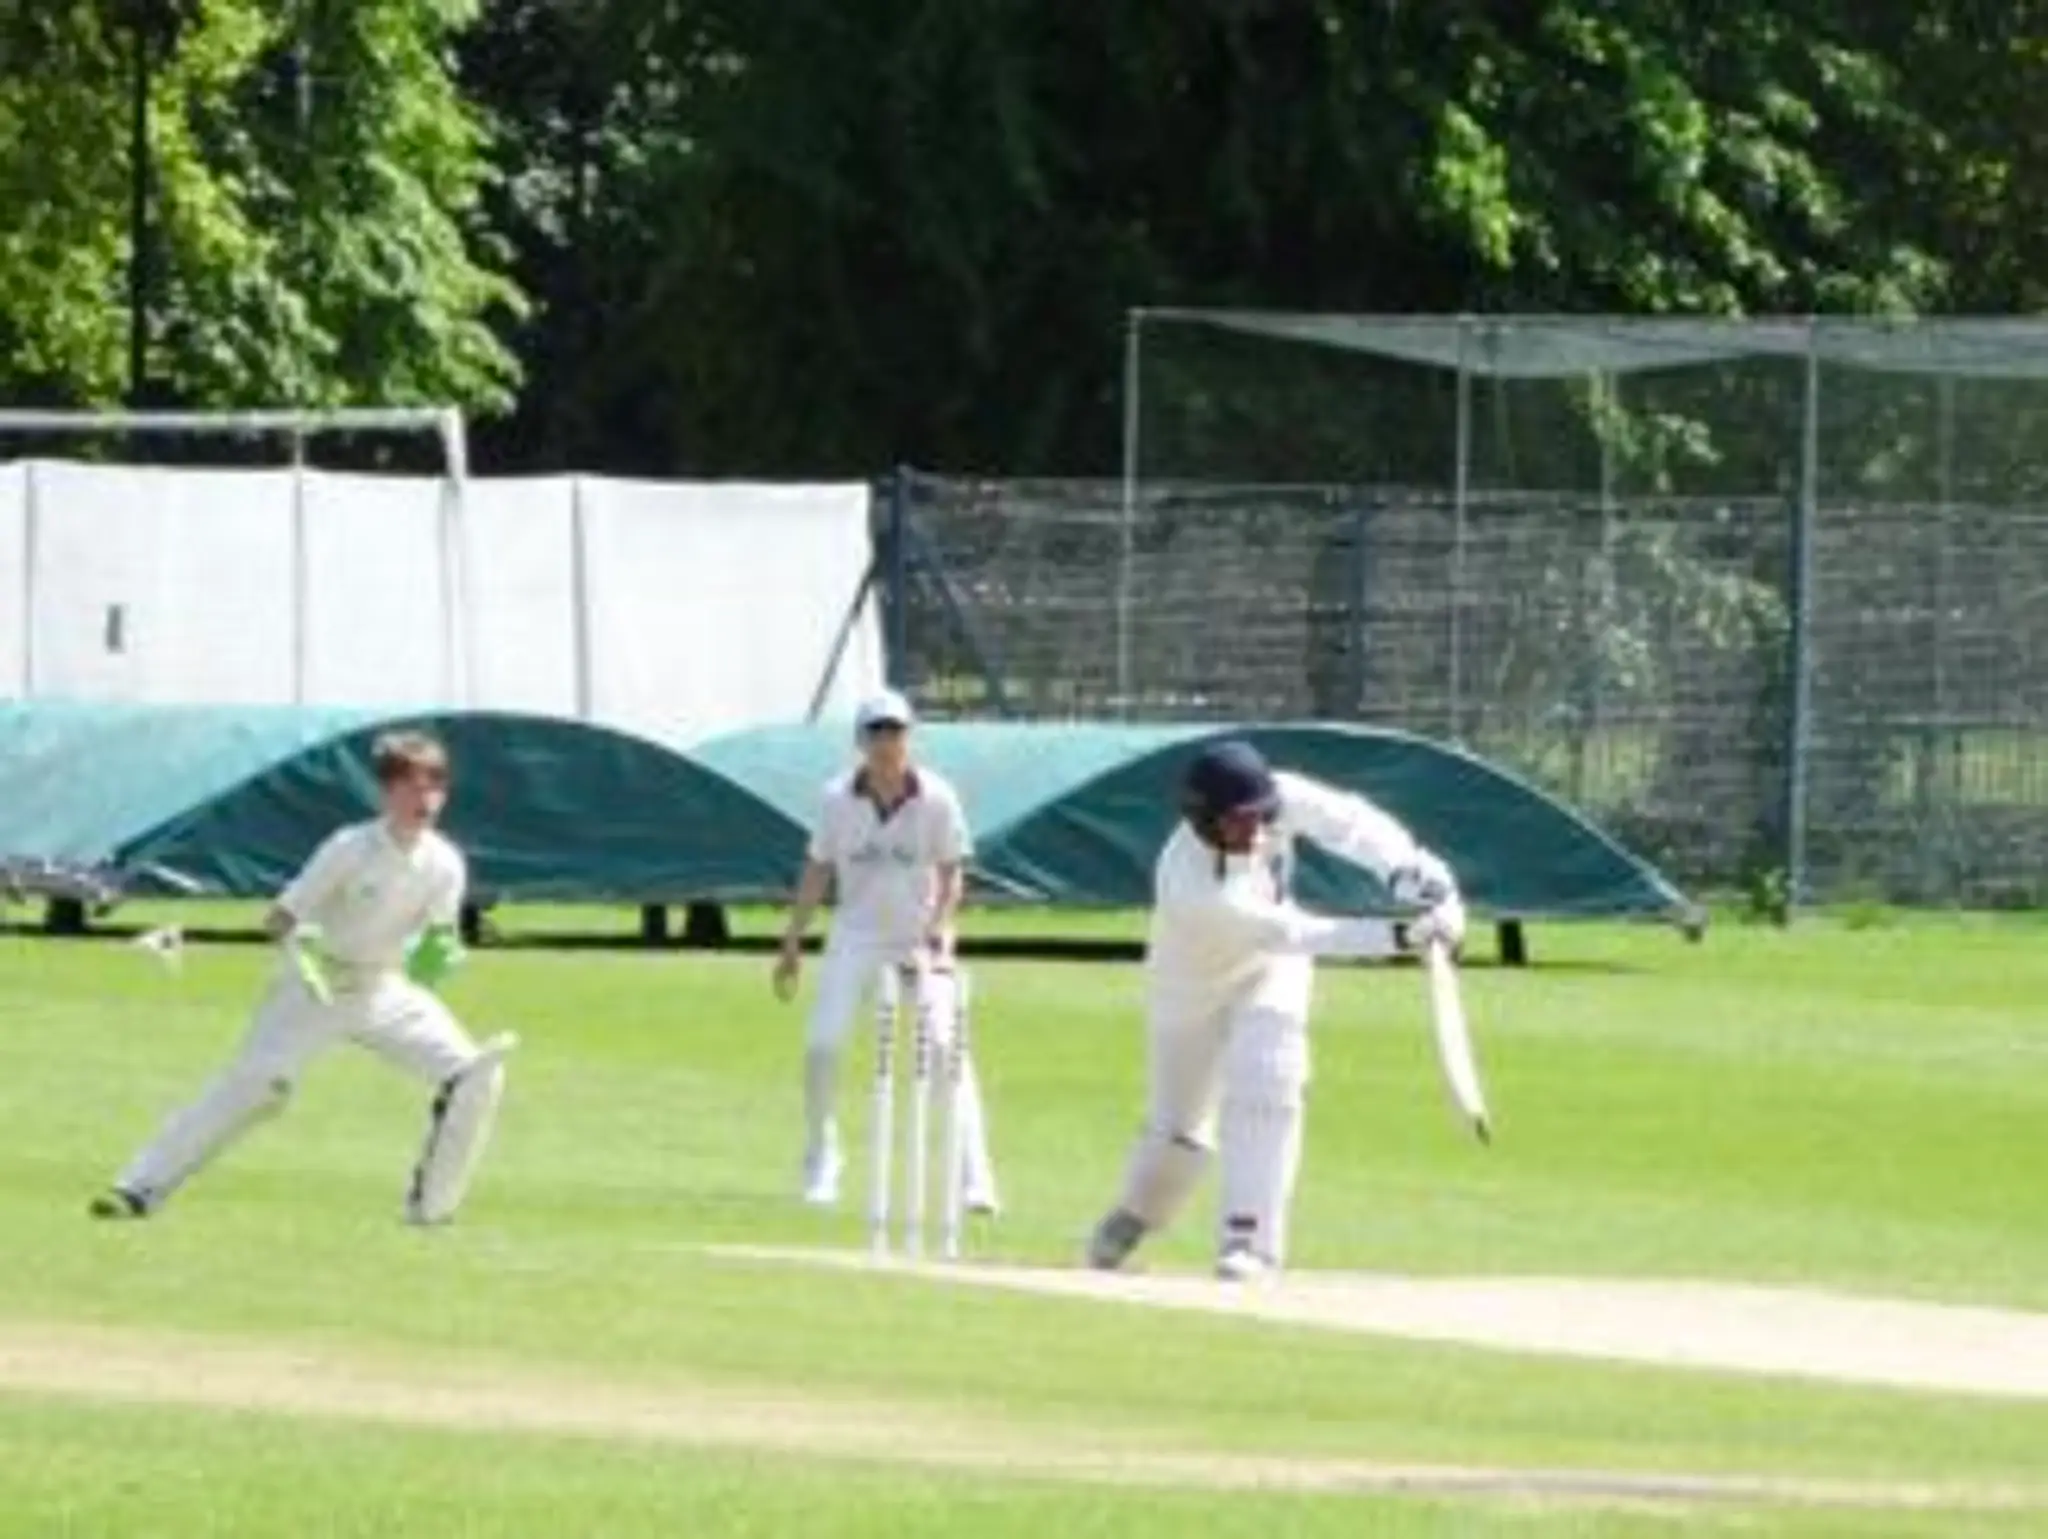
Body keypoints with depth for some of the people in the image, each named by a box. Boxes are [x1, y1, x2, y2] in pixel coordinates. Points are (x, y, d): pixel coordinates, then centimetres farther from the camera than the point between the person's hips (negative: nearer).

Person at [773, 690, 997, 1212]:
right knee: (821, 1048, -7)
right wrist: (792, 944, 4)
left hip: (921, 939, -2)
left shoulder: (936, 799, -10)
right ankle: (820, 1163, 14)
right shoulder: (838, 798, -4)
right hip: (856, 938, 2)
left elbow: (951, 876, -6)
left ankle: (974, 1176, -12)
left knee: (945, 1047, -14)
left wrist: (935, 938, -20)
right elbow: (818, 871, 5)